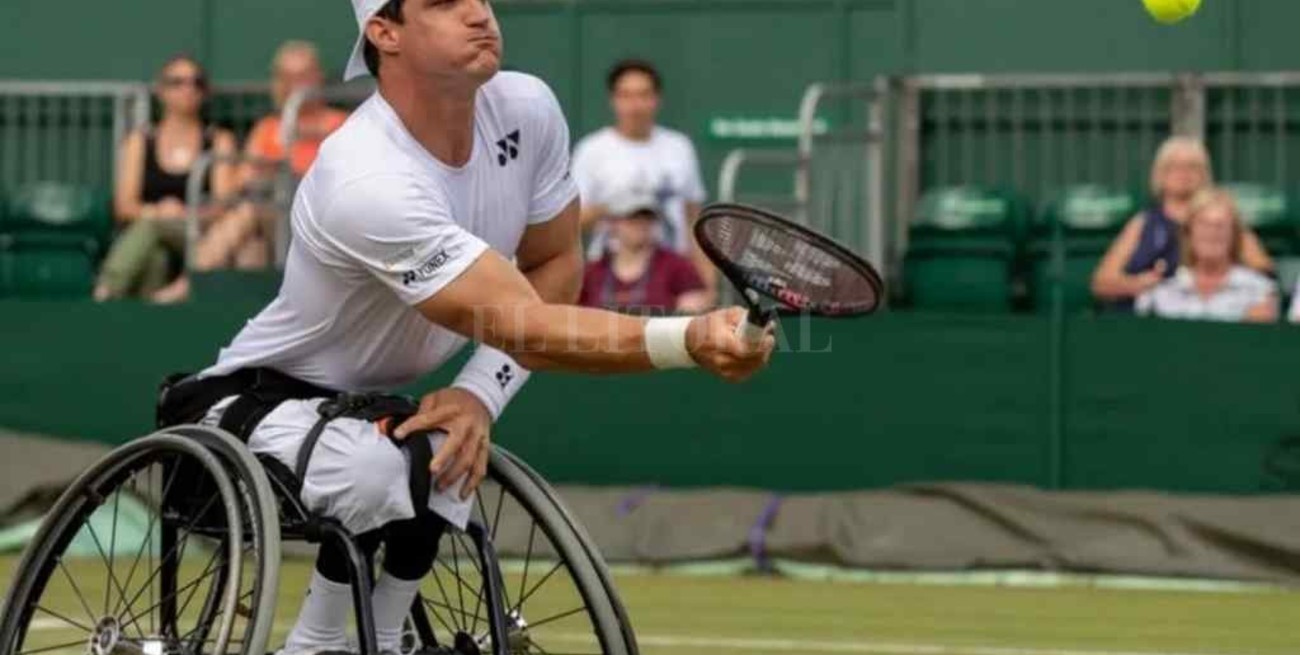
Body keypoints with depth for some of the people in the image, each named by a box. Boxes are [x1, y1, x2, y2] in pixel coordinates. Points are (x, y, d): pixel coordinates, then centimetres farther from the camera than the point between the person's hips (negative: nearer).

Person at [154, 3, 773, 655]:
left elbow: (554, 266, 2)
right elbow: (524, 327, -37)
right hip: (255, 403, -7)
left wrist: (482, 393, -17)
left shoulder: (527, 108, -12)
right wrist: (690, 340, -51)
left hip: (371, 405, 7)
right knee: (376, 469, -35)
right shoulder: (366, 181, -34)